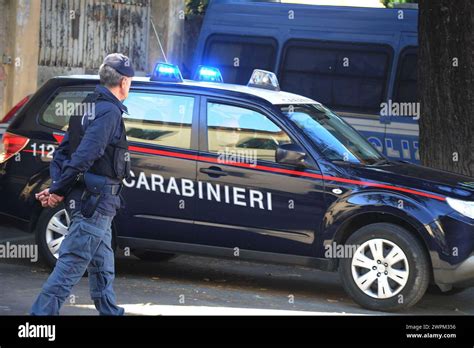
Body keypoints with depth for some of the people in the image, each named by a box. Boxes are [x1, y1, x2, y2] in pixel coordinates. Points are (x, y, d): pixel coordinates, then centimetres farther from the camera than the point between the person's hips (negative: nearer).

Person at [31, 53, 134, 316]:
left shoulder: (89, 108, 16)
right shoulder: (110, 112, -15)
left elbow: (63, 150, 14)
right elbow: (86, 154, -23)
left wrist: (57, 185, 4)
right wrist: (59, 190, -19)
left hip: (92, 201, 10)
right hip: (96, 199, -10)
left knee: (102, 265, 20)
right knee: (72, 262, -10)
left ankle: (110, 312, 31)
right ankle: (43, 312, -12)